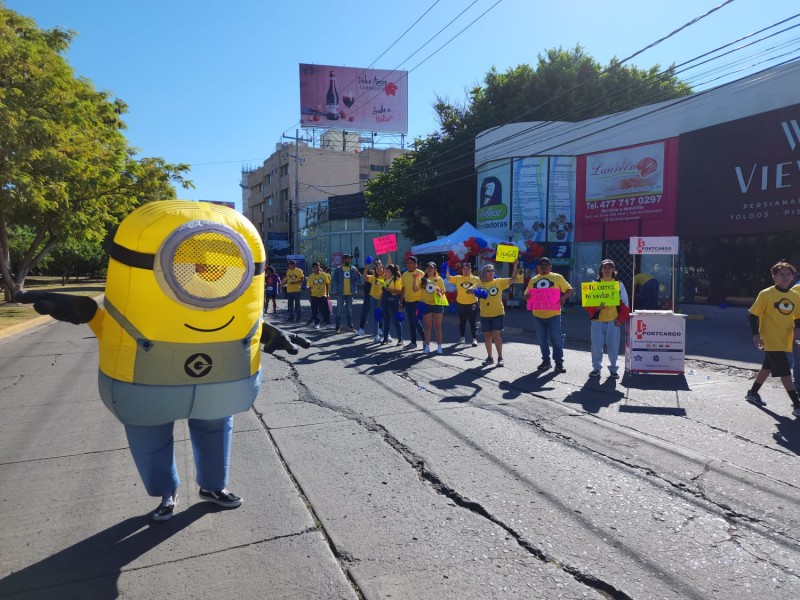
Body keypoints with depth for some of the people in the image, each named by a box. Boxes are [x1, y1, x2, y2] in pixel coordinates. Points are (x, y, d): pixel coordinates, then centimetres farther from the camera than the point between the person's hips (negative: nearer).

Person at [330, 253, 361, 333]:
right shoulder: (338, 269, -3)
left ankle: (350, 325, 20)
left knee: (349, 310, 12)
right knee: (339, 310, 3)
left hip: (350, 293, 3)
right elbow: (333, 280, -4)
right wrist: (334, 291, -11)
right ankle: (338, 326, 9)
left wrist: (358, 274, -17)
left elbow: (357, 280, 4)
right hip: (340, 293, -3)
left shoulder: (353, 269, 5)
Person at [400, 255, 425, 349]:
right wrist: (401, 301, 13)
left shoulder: (420, 273, -9)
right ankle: (413, 342, 18)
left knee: (415, 321, -8)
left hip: (417, 301, -6)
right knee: (410, 322, 10)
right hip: (407, 301, 6)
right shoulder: (404, 274, 8)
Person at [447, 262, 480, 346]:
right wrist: (447, 270, -22)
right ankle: (462, 337, 26)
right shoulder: (458, 278, 2)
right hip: (461, 303, 2)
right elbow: (449, 278, -7)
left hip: (472, 303, -1)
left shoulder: (475, 278, 1)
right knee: (462, 321, 12)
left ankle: (475, 339, 4)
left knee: (473, 322, 0)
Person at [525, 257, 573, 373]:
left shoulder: (557, 277, 2)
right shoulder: (533, 280, 12)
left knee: (556, 338, -2)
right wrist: (528, 296, -9)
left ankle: (559, 362, 7)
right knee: (542, 339, 10)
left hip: (553, 314, -3)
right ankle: (546, 361, 21)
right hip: (538, 315, 3)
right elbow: (526, 295, 15)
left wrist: (564, 297, -18)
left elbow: (569, 290, 3)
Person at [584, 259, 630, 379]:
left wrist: (621, 319, 0)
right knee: (596, 346, 1)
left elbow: (625, 304, 8)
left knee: (613, 346, 1)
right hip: (597, 321, 0)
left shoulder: (619, 284, 7)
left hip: (613, 321, 0)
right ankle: (596, 368, 15)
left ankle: (613, 369, 15)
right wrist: (596, 308, -16)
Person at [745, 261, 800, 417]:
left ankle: (752, 393, 35)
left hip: (785, 341, 6)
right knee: (785, 371, -9)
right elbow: (754, 315, -9)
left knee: (768, 367, 18)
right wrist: (756, 334, -15)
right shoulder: (766, 294, -11)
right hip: (771, 341, -6)